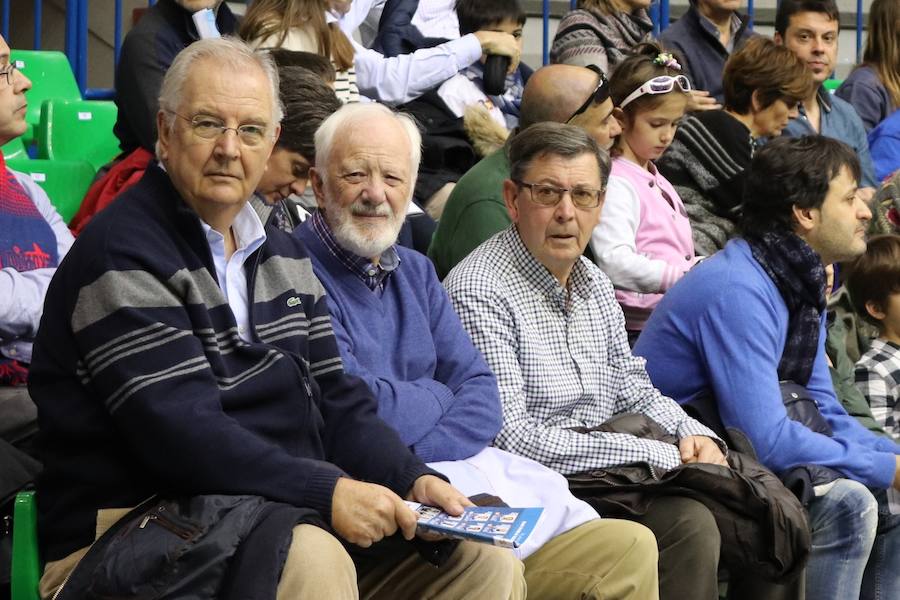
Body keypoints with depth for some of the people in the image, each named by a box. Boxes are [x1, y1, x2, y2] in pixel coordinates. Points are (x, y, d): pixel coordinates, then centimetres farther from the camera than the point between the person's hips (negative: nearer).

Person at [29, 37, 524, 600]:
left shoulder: (284, 256, 18)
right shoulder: (125, 254, -11)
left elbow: (337, 401, 15)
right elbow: (180, 434, -21)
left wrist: (414, 480, -5)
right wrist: (326, 491, -26)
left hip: (288, 513, 8)